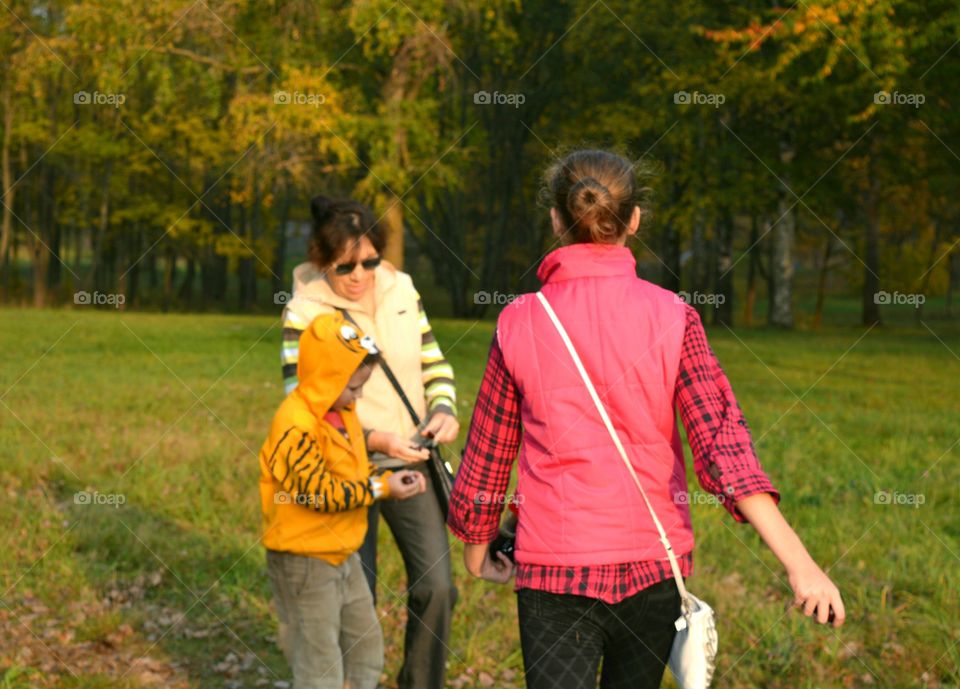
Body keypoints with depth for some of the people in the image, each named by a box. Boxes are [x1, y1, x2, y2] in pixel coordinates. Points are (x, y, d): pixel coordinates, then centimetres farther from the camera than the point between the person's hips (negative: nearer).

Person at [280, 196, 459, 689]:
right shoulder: (304, 313, -10)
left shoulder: (402, 292, 2)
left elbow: (434, 365, 11)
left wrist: (445, 410, -10)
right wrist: (373, 439, -26)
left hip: (411, 463, 3)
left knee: (436, 587, -3)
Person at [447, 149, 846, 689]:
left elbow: (487, 454, 4)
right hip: (653, 563, 2)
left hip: (553, 567, -1)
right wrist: (798, 561, -19)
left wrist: (477, 549, 21)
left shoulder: (519, 322, -4)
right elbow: (723, 442, -15)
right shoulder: (671, 317, -5)